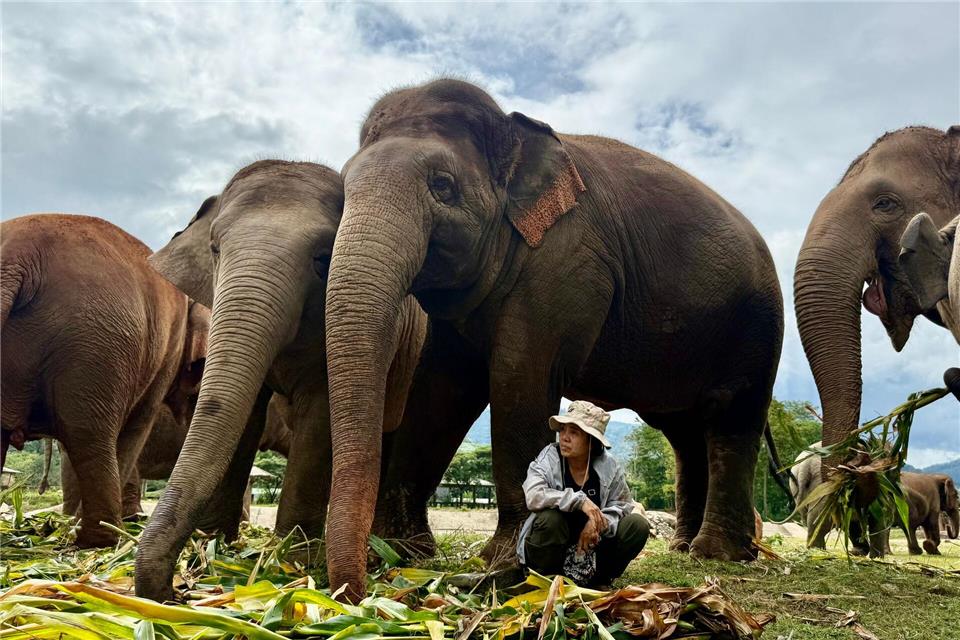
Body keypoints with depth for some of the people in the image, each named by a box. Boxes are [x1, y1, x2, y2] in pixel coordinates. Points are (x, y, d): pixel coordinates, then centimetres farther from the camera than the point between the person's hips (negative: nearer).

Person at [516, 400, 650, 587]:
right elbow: (533, 496, -31)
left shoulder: (609, 466, -8)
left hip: (590, 548, 3)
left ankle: (599, 579, 4)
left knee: (638, 525, -14)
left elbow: (622, 504, -4)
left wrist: (598, 523, -24)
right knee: (550, 517, -34)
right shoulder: (549, 458, -17)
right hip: (552, 553, -3)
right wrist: (579, 501, -35)